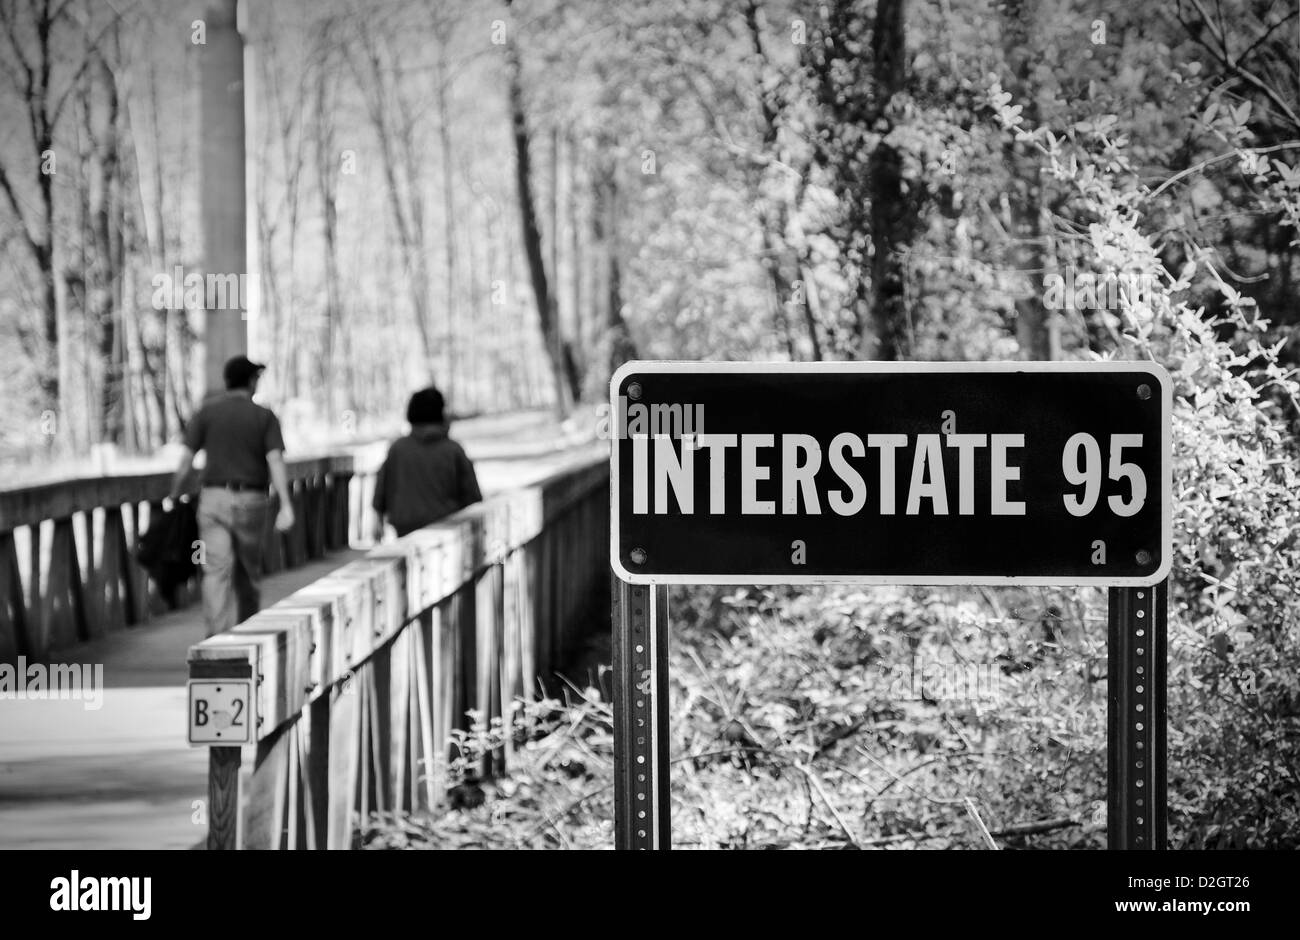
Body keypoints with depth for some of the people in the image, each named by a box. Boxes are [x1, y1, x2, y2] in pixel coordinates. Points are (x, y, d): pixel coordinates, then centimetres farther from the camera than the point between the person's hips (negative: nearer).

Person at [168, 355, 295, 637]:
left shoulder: (207, 411, 2)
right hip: (251, 501, 1)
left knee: (217, 571, -8)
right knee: (248, 572, 17)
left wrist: (174, 497, 8)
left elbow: (187, 459, -2)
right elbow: (275, 461, -11)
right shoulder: (265, 416, 1)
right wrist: (286, 506, -18)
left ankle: (217, 635, -24)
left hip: (214, 497, -1)